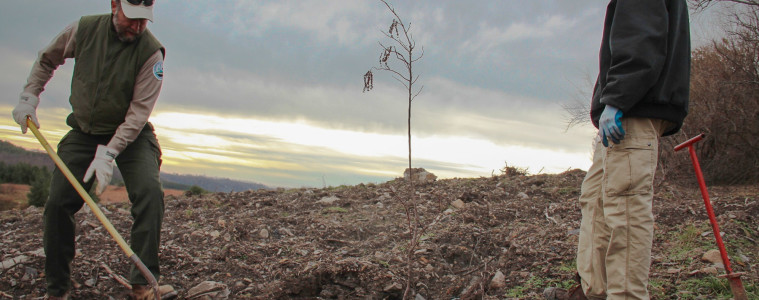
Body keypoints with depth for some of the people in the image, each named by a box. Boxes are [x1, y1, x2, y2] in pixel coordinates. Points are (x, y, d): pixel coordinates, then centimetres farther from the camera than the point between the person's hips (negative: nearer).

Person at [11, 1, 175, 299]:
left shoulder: (151, 51, -19)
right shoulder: (84, 29, -9)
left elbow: (139, 111, -22)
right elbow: (46, 60, 11)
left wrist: (108, 153, -28)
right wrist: (29, 98, 4)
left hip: (131, 134, -3)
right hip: (83, 132, 3)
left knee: (149, 192, -25)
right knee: (57, 202, -5)